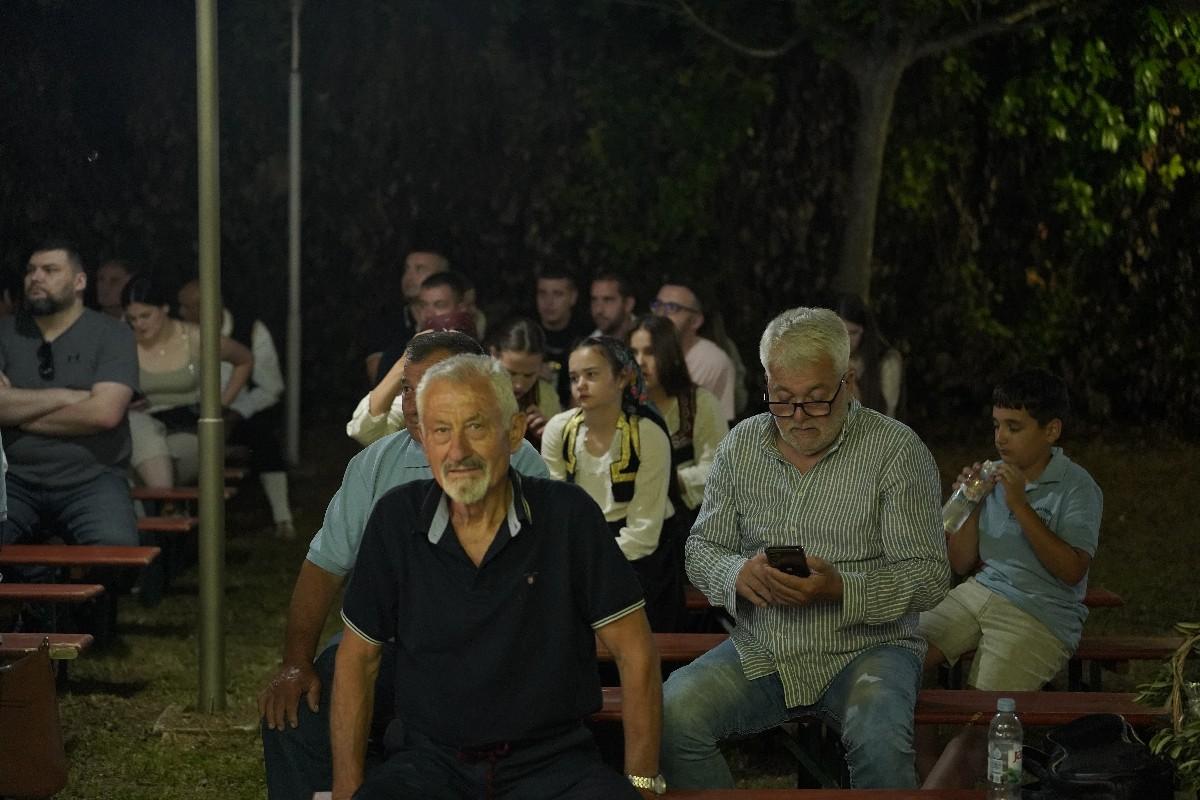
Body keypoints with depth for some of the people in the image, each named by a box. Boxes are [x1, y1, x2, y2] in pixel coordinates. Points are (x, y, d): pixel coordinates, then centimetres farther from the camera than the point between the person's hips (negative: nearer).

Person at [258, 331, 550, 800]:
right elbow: (324, 566, 9)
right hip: (380, 642, 4)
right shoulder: (375, 464, 12)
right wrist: (296, 663, -3)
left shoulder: (521, 467, -1)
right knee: (291, 716, -19)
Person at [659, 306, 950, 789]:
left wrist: (842, 590, -26)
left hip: (866, 646, -3)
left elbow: (929, 576, -9)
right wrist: (738, 574, -14)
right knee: (673, 715, -24)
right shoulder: (742, 445, 6)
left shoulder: (897, 450, -7)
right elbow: (701, 549, 10)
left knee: (879, 740, -36)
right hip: (761, 652, 4)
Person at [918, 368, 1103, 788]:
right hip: (980, 592, 6)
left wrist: (1020, 506, -18)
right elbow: (961, 564, 12)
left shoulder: (1077, 488, -6)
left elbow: (1072, 571, -17)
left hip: (1041, 615, -6)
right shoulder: (994, 476, 9)